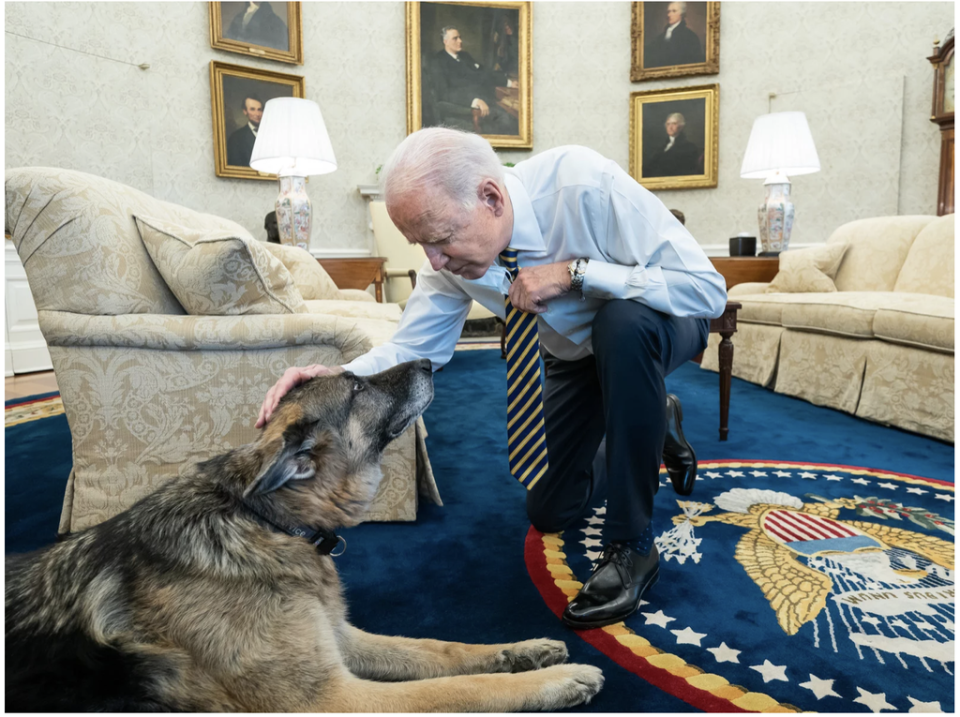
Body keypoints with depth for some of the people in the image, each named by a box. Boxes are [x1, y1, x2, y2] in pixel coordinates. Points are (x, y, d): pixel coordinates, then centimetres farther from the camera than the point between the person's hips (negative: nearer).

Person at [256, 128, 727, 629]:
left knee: (621, 325, -42)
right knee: (548, 512, 7)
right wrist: (337, 379, -35)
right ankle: (656, 427, 33)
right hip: (574, 355, 5)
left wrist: (575, 271, -43)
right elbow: (413, 349, -15)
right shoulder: (453, 257, -22)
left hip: (659, 324, -4)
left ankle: (633, 546, -24)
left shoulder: (585, 184, -37)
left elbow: (708, 289, -36)